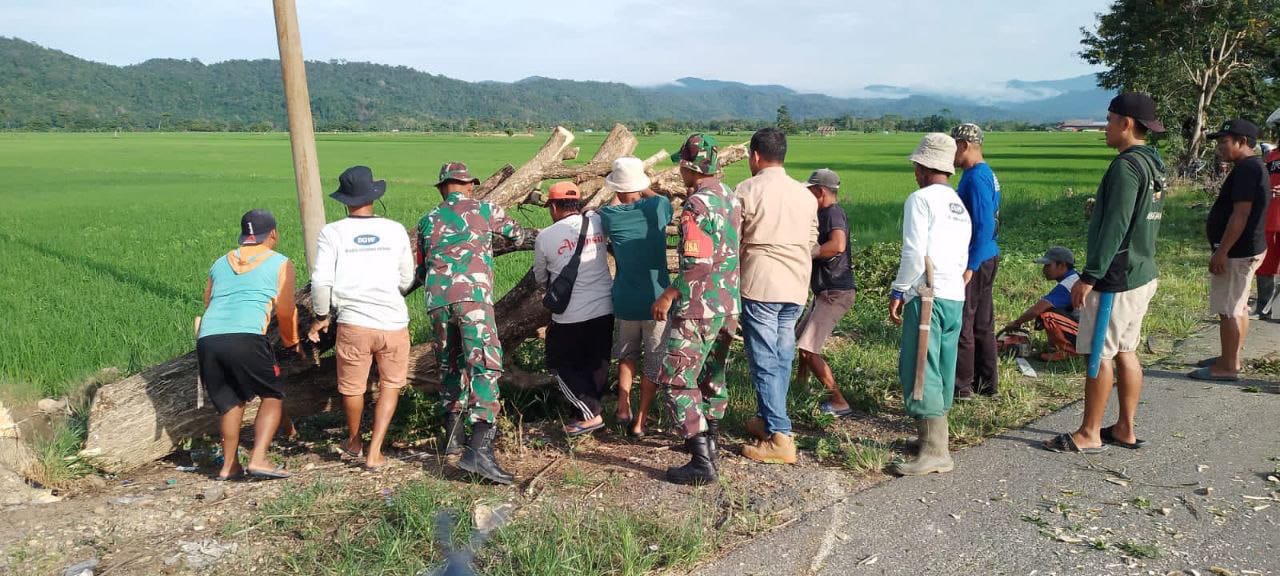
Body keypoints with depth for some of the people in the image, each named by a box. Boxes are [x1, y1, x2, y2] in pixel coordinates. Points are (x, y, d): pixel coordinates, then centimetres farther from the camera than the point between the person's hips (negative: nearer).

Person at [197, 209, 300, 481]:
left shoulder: (220, 263, 27)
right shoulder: (279, 263, 13)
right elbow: (285, 312, 14)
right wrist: (292, 343, 31)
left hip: (207, 338, 5)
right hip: (246, 337, -5)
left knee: (230, 402, 21)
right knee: (273, 396, 9)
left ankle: (229, 466, 22)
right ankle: (258, 459, -4)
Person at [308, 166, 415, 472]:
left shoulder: (333, 232, -1)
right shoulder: (395, 230, 4)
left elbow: (321, 281, -5)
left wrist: (321, 316, 10)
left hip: (353, 323, -1)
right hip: (394, 323, 1)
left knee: (352, 388, 20)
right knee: (391, 385, 19)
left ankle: (354, 442, 41)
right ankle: (374, 452, 15)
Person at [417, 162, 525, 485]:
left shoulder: (428, 221, 22)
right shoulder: (485, 210, 15)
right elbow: (517, 235, 32)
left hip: (437, 300, 4)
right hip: (473, 297, -4)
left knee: (450, 366, 21)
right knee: (485, 366, -11)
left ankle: (453, 435, 28)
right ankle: (478, 450, -23)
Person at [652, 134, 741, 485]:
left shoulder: (697, 204, -18)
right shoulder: (731, 198, 9)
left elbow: (696, 264, -24)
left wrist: (668, 295, -15)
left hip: (698, 307, -9)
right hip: (728, 305, 9)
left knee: (676, 381, -3)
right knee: (712, 376, 21)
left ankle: (701, 463, -5)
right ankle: (709, 441, 35)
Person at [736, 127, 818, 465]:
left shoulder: (748, 190, -7)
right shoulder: (805, 194, 10)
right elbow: (811, 243, 16)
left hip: (760, 285, -6)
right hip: (796, 288, 6)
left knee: (765, 362, -3)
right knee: (782, 358, 15)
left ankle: (779, 438, -5)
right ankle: (767, 420, 28)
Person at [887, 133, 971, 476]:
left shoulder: (921, 199, -6)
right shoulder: (960, 206, 19)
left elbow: (914, 252, -14)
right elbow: (963, 259, 17)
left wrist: (898, 291, -8)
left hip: (927, 296, -9)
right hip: (956, 297, 9)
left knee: (919, 371, -8)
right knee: (941, 372, 16)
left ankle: (934, 452, -10)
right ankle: (934, 435, 26)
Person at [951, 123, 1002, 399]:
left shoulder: (975, 178, -18)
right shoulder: (986, 174, 14)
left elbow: (984, 226, -23)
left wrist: (969, 267, -23)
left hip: (975, 261, -10)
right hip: (986, 258, 10)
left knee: (962, 324, -2)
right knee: (982, 323, 15)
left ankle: (961, 386, 5)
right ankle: (987, 382, 24)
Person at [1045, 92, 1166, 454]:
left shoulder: (1127, 165, -18)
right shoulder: (1154, 164, 12)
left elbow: (1114, 228, -22)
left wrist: (1089, 276, -19)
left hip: (1116, 279, -10)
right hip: (1143, 274, 10)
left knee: (1099, 355, -1)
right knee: (1125, 351, 15)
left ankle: (1088, 434, 7)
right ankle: (1124, 429, 23)